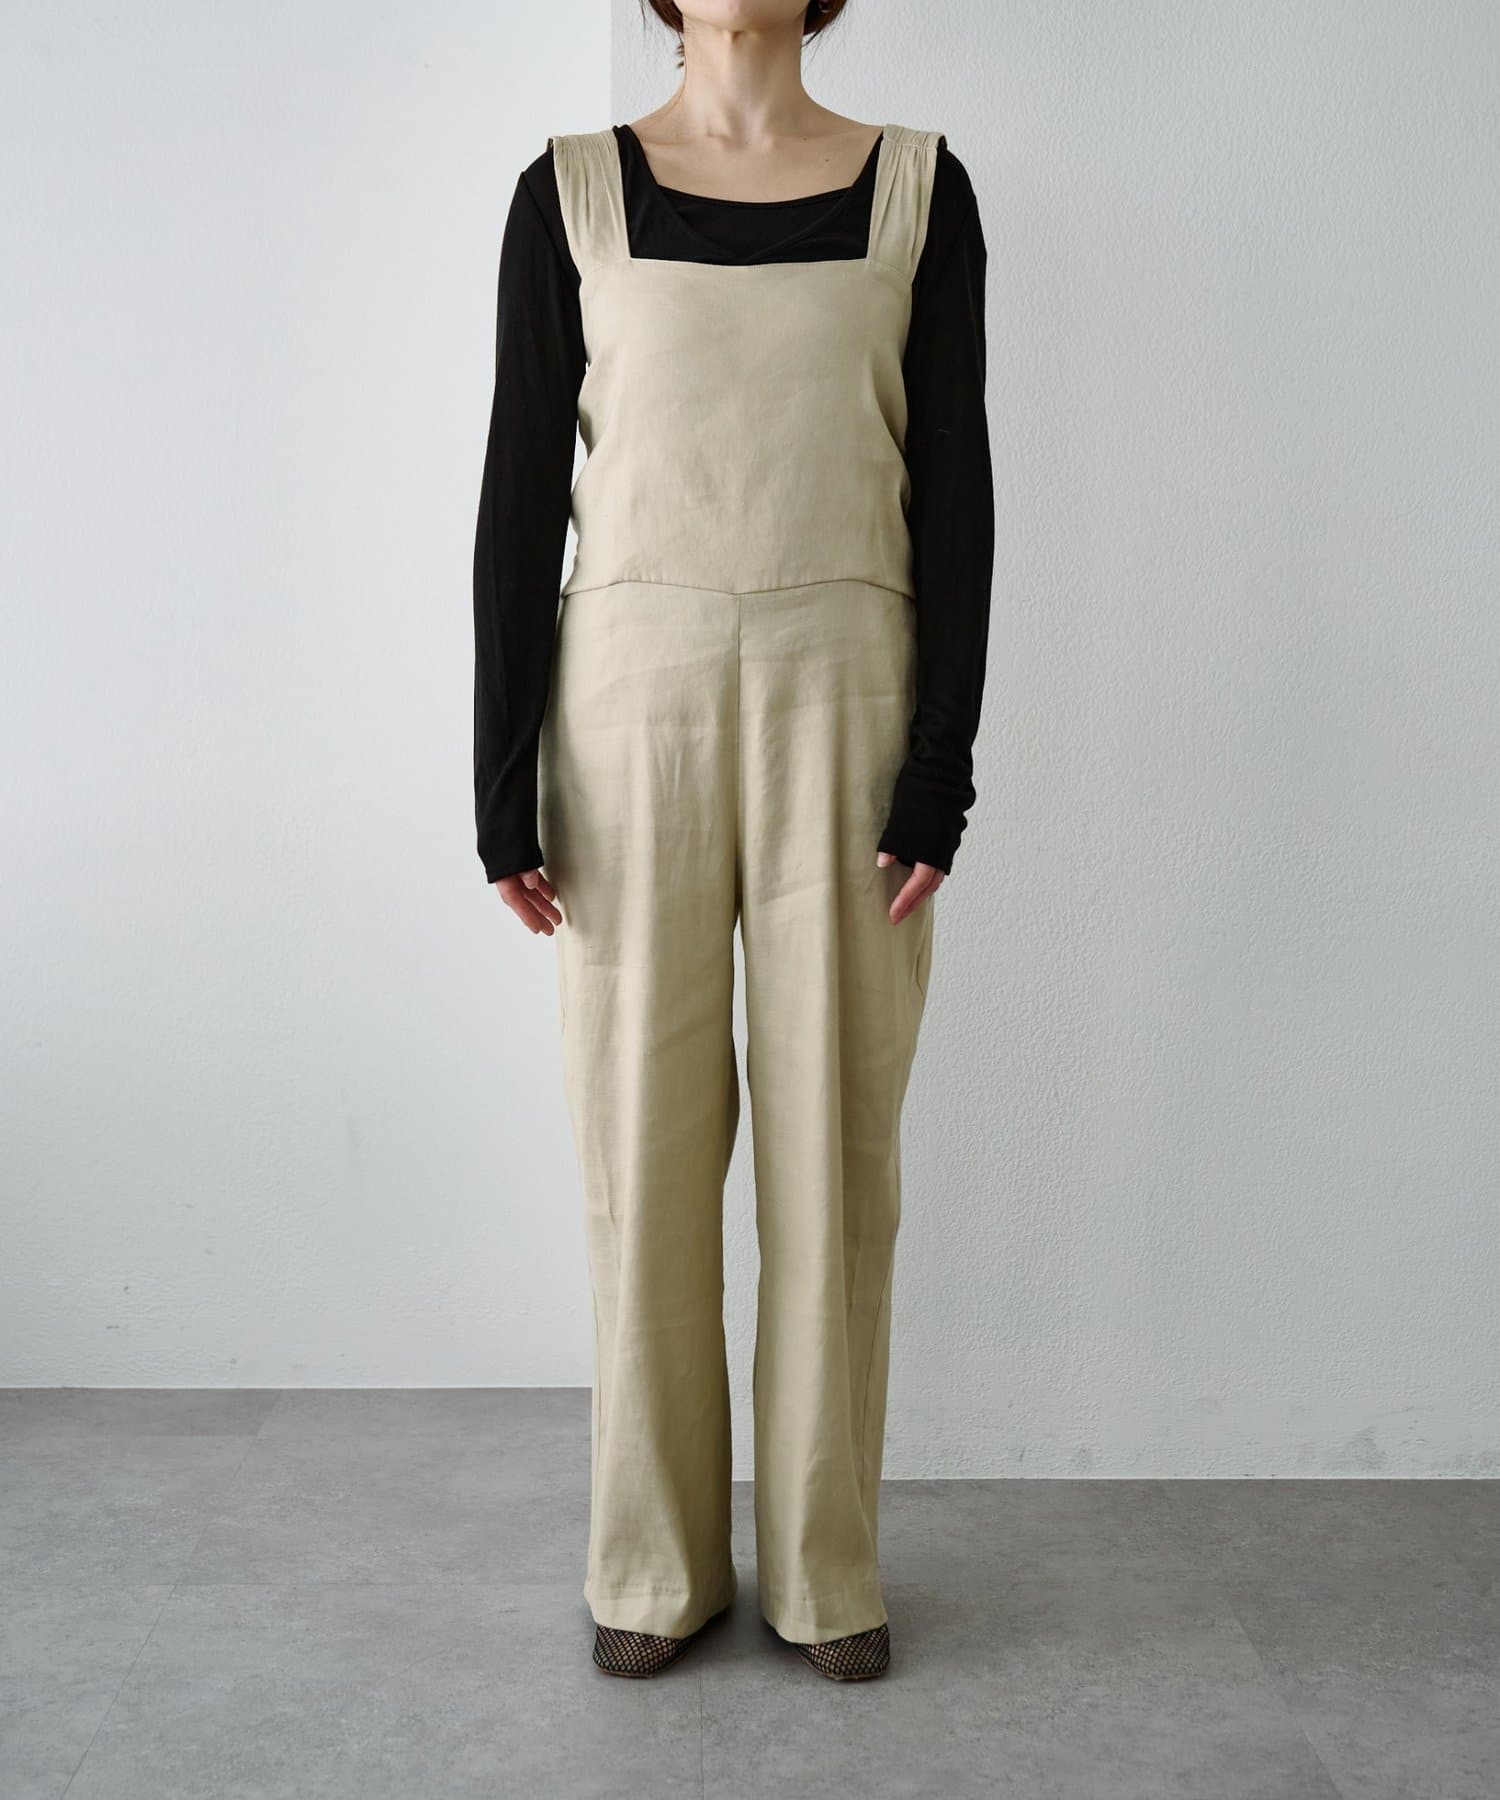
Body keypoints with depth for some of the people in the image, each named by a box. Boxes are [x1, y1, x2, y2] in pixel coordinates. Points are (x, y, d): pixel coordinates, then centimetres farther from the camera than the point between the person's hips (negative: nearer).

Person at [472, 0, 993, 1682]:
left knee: (835, 1136, 5)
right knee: (643, 1135, 5)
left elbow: (953, 489, 2)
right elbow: (521, 492, 3)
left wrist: (942, 770, -5)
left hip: (844, 704, 0)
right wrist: (503, 783, -2)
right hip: (631, 702, 0)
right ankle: (655, 1561, 23)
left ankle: (827, 1562, 23)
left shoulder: (918, 188, 6)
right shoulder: (570, 193, 6)